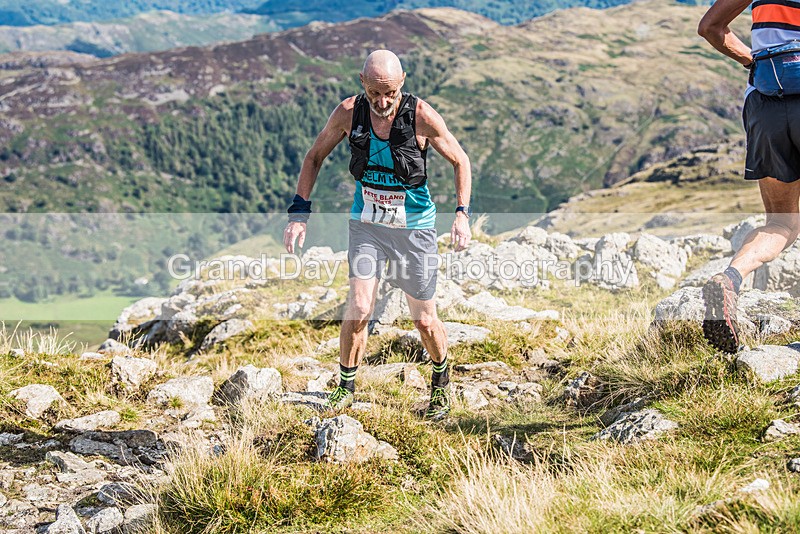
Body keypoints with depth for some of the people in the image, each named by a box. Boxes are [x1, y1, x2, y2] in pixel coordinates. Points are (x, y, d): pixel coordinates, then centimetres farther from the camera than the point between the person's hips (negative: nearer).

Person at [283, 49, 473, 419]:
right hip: (367, 225, 1)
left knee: (425, 321, 5)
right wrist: (299, 212, -6)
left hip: (414, 227, -1)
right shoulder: (349, 113, -13)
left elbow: (460, 161, -5)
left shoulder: (421, 116, -18)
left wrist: (462, 213, -16)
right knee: (358, 309, -12)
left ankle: (441, 381, 33)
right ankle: (346, 387, 9)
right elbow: (315, 156, 2)